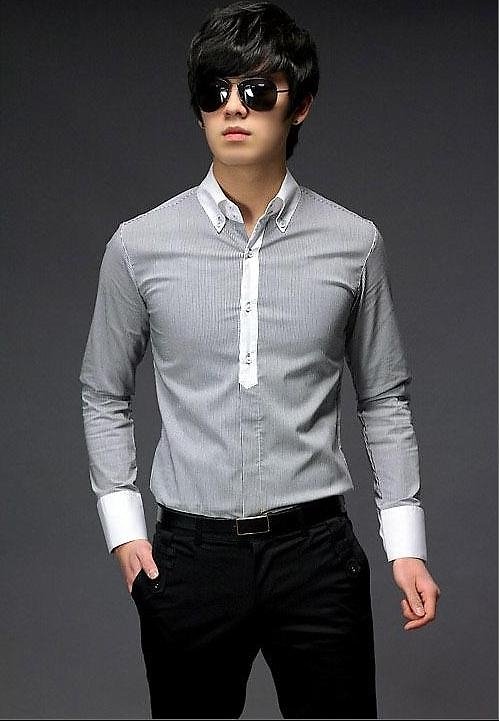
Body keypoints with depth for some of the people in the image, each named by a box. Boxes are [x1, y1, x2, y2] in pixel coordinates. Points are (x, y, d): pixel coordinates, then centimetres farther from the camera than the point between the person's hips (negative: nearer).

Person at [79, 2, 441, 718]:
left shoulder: (355, 244, -1)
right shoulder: (140, 246, -1)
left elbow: (384, 401, 7)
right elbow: (104, 397, 10)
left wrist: (406, 544, 4)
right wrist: (124, 526, 2)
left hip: (315, 549, 0)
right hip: (189, 552, 0)